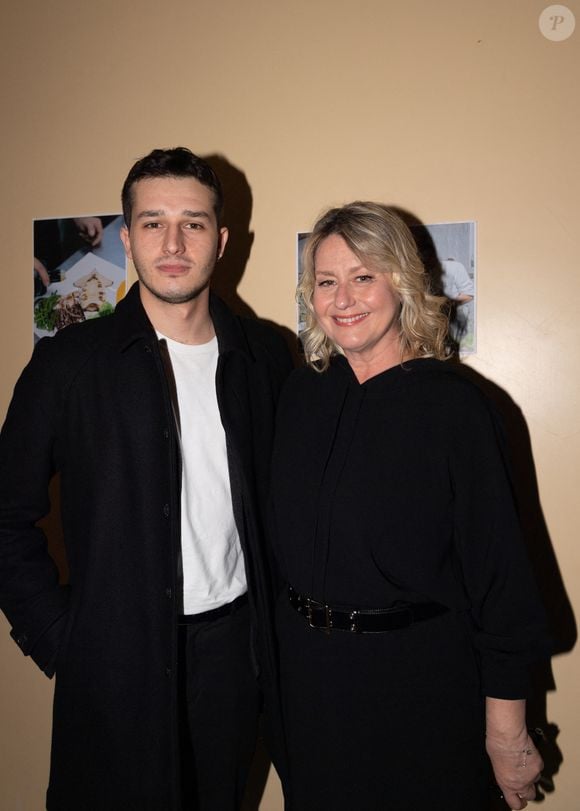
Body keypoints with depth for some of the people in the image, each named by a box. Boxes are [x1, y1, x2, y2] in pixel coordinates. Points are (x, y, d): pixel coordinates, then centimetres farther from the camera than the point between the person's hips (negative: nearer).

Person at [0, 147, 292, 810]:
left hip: (233, 648, 3)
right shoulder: (69, 361, -8)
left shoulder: (264, 356, 1)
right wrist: (58, 639, -7)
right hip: (117, 658, -2)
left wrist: (273, 618, 4)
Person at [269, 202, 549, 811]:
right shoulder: (301, 395, 0)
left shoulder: (453, 405, -15)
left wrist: (506, 729, -10)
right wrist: (293, 632, 9)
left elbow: (497, 568, -12)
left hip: (419, 676, -4)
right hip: (309, 669, 5)